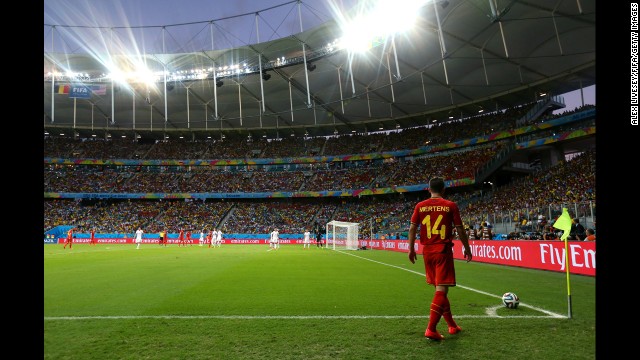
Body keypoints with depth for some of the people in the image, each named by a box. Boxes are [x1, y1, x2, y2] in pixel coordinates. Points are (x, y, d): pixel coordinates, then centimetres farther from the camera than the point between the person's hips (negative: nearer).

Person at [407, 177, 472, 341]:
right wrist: (467, 248, 11)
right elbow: (460, 229, 0)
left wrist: (411, 249, 9)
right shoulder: (450, 205, -2)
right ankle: (431, 329, -11)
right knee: (442, 289, -4)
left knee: (439, 288, 17)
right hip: (443, 250, -4)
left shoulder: (420, 206, 4)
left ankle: (452, 325, 29)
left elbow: (412, 228, 1)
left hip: (427, 251, 4)